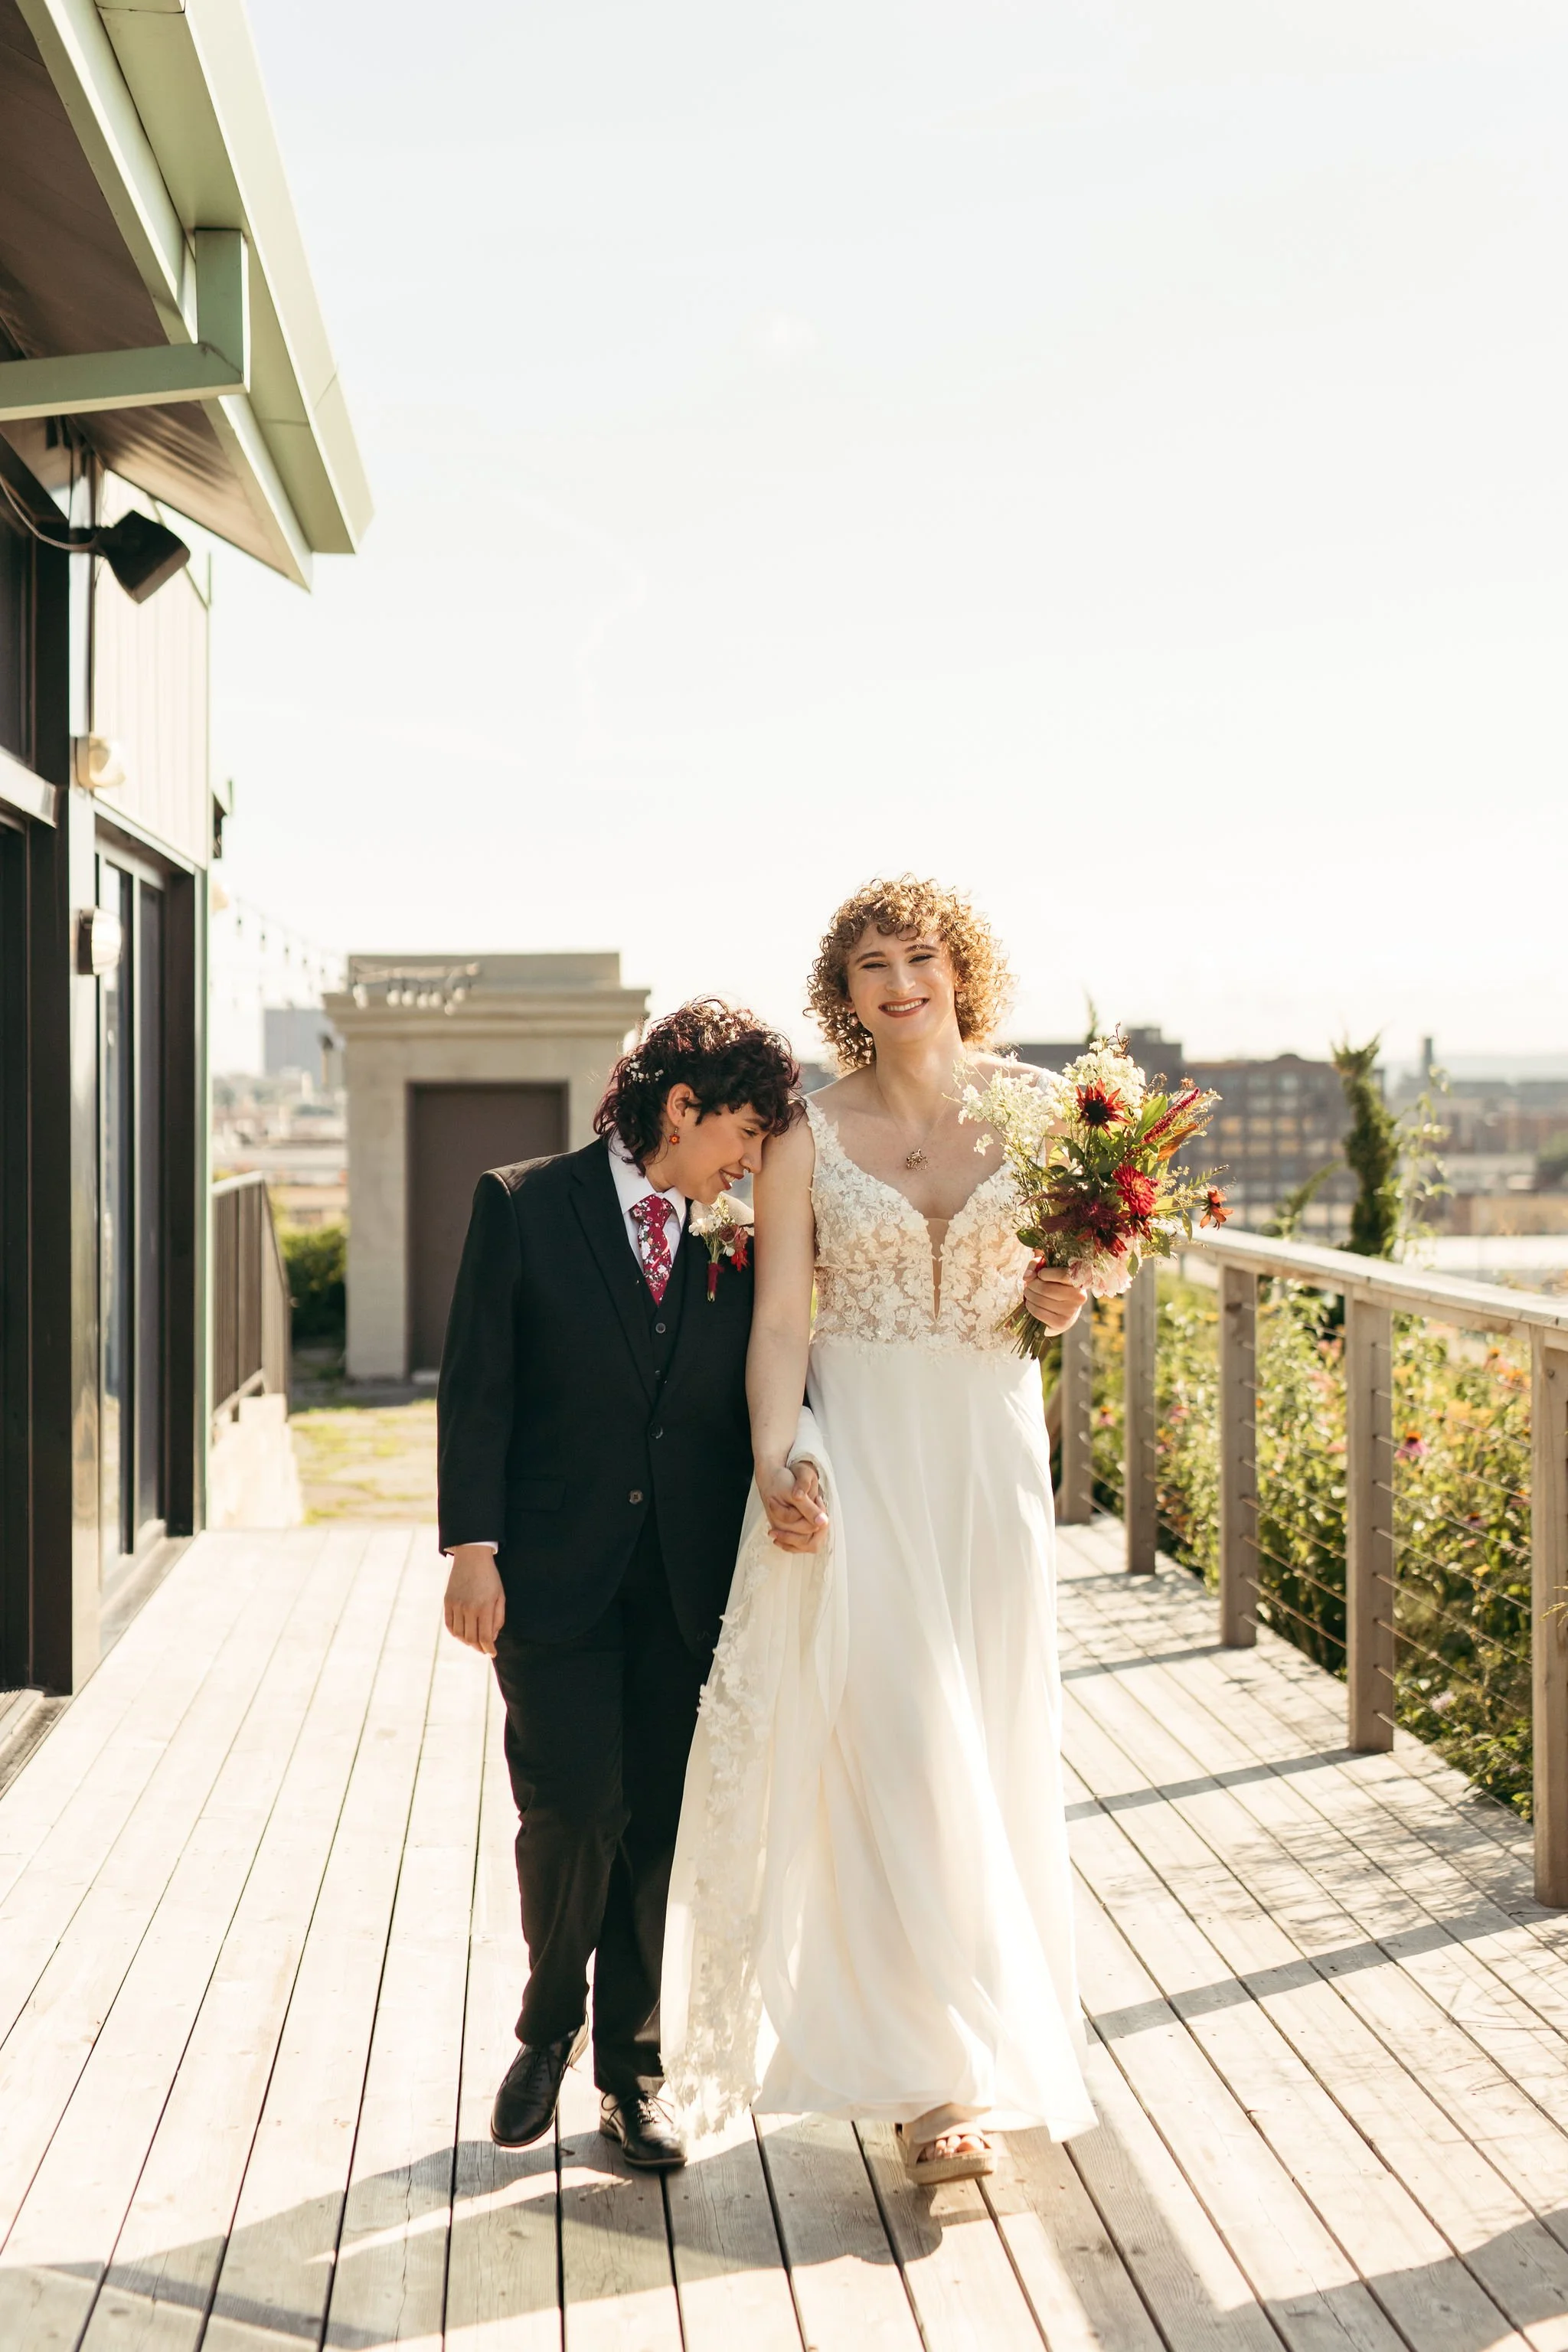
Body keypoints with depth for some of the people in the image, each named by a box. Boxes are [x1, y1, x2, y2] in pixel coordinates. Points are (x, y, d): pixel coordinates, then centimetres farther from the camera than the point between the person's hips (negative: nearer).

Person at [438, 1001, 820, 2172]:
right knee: (573, 1814, -5)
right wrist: (474, 1548, -10)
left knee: (654, 1829, 7)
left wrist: (794, 1472, -10)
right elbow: (476, 1387, -4)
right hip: (555, 1577, -3)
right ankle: (549, 2029, 25)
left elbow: (760, 1389, 10)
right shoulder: (524, 1206, -2)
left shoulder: (737, 1240, 7)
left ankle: (631, 2067, 26)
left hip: (687, 1584, 3)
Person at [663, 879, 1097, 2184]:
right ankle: (946, 2073, 3)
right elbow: (780, 1318, -4)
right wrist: (776, 1461, -17)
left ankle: (980, 2034, 28)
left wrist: (1061, 1299, -8)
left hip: (988, 1449, 2)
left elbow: (1066, 1279, 16)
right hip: (857, 1451, -2)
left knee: (984, 1741, 8)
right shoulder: (810, 1136, 0)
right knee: (888, 1744, -7)